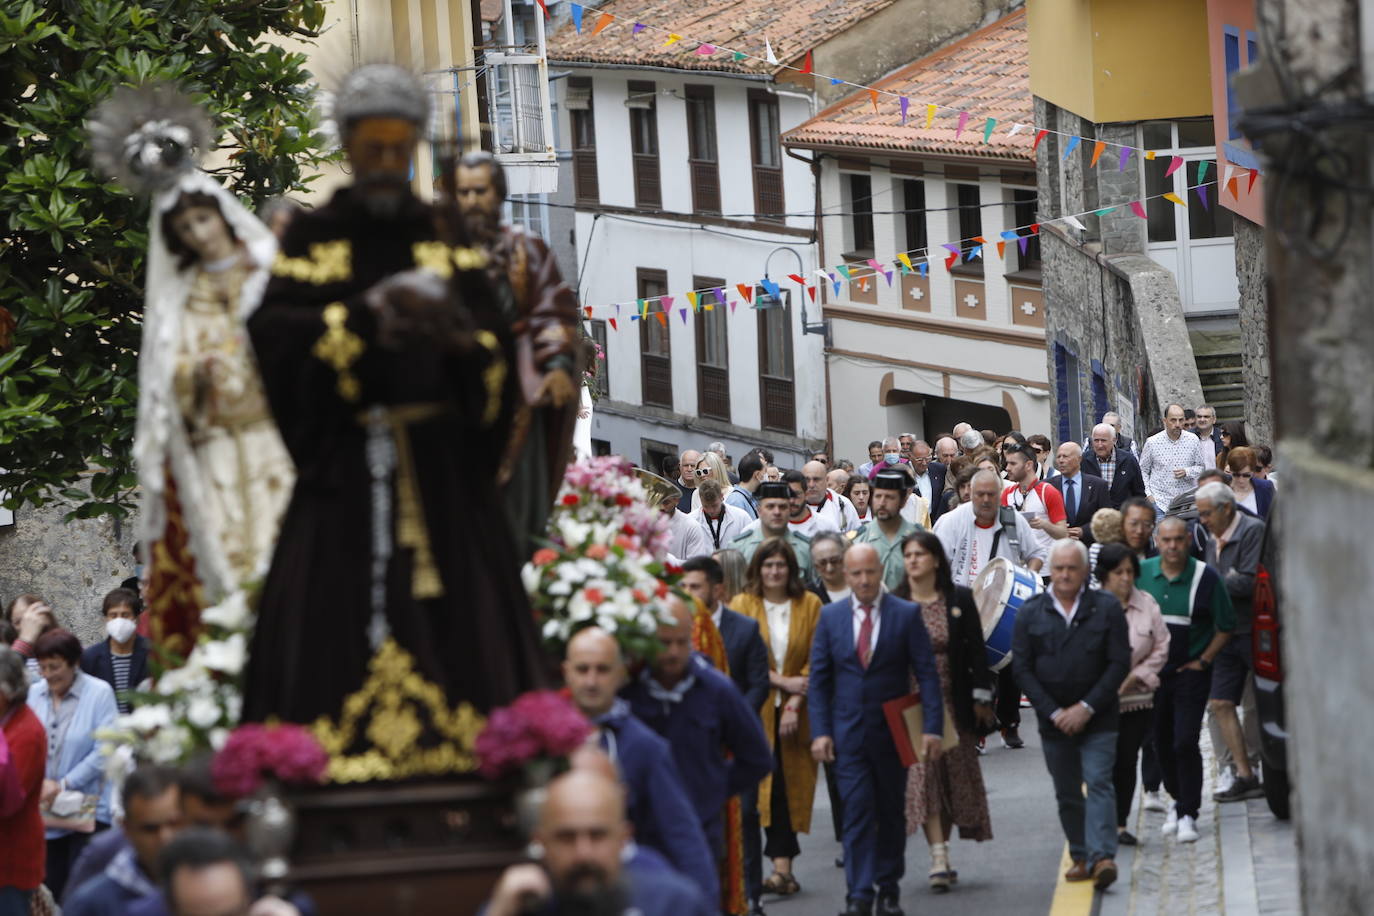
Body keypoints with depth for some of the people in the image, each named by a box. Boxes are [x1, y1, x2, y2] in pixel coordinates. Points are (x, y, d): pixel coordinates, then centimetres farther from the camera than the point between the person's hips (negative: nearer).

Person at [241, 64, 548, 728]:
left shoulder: (444, 241, 12)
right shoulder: (312, 239, 6)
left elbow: (499, 348, 5)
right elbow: (272, 328, -9)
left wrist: (462, 339, -18)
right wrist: (369, 312, -19)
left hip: (442, 468, 2)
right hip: (346, 467, -2)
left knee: (457, 628, -2)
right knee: (340, 626, -7)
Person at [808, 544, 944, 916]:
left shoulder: (906, 615, -2)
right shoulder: (830, 617, 3)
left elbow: (926, 673, -4)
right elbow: (818, 679, 5)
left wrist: (932, 727, -12)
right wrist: (820, 731, -5)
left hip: (892, 731, 0)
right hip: (848, 732, 0)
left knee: (892, 813, 9)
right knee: (857, 812, -8)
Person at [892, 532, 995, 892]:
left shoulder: (959, 599, 2)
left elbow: (976, 650, 3)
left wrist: (981, 698, -1)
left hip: (953, 701, 2)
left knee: (954, 778, 5)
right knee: (923, 778, -10)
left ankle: (942, 851, 17)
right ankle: (939, 860, -14)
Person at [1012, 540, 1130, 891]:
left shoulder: (1106, 608, -1)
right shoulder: (1030, 612, 3)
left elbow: (1119, 663, -3)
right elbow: (1022, 668, 1)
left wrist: (1087, 707, -11)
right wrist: (1054, 712, -8)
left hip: (1097, 719, -2)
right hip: (1054, 722, 3)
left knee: (1098, 783, -13)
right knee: (1066, 793, 7)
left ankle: (1102, 857, -21)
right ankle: (1081, 857, 16)